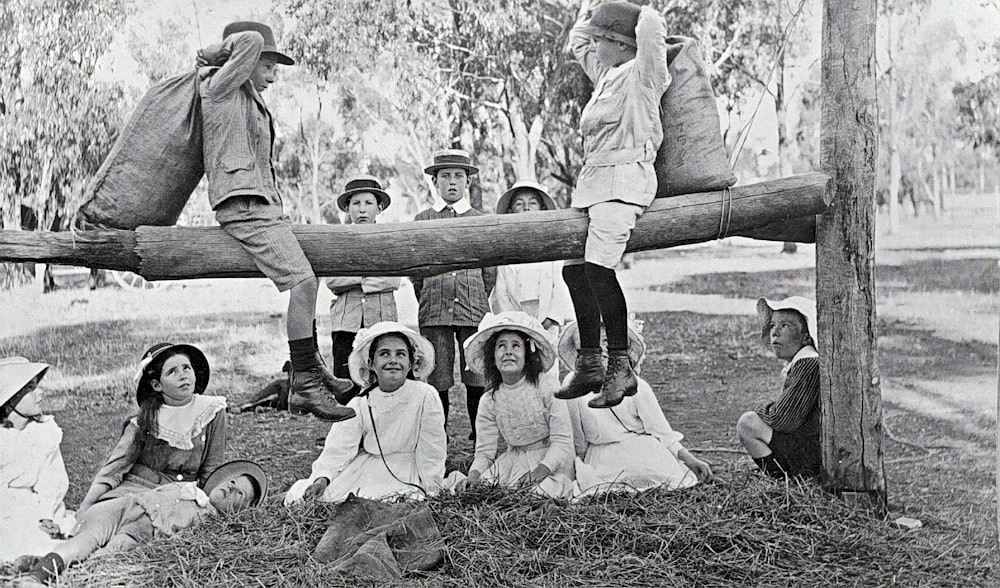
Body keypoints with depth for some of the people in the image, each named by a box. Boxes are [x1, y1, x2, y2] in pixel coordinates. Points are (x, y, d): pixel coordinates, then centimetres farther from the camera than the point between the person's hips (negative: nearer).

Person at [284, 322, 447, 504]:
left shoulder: (426, 396, -14)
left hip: (403, 474, -2)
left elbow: (431, 451, -9)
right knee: (299, 494, -10)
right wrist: (323, 478, -27)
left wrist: (431, 491, -11)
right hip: (365, 468, 3)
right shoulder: (359, 404, -3)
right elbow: (339, 447, -10)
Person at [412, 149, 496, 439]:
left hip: (473, 310, 0)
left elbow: (490, 272, 14)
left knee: (476, 377, -2)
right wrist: (429, 303, 11)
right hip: (433, 314, 0)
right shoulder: (422, 220, 12)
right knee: (437, 381, 1)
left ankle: (481, 436, 9)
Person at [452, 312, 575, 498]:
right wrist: (474, 475, -22)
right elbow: (484, 451, 0)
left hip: (552, 462, -3)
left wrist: (541, 470, -32)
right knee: (454, 482, -17)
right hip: (513, 462, 3)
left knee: (547, 489, -36)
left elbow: (562, 441, -15)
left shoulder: (547, 386, -13)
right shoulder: (489, 400, -1)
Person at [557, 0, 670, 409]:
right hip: (593, 180, 9)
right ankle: (589, 363, 14)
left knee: (598, 265, -24)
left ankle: (620, 367, -20)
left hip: (624, 179, -9)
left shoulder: (639, 76, -5)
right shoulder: (604, 74, 19)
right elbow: (577, 44, 38)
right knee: (574, 268, 6)